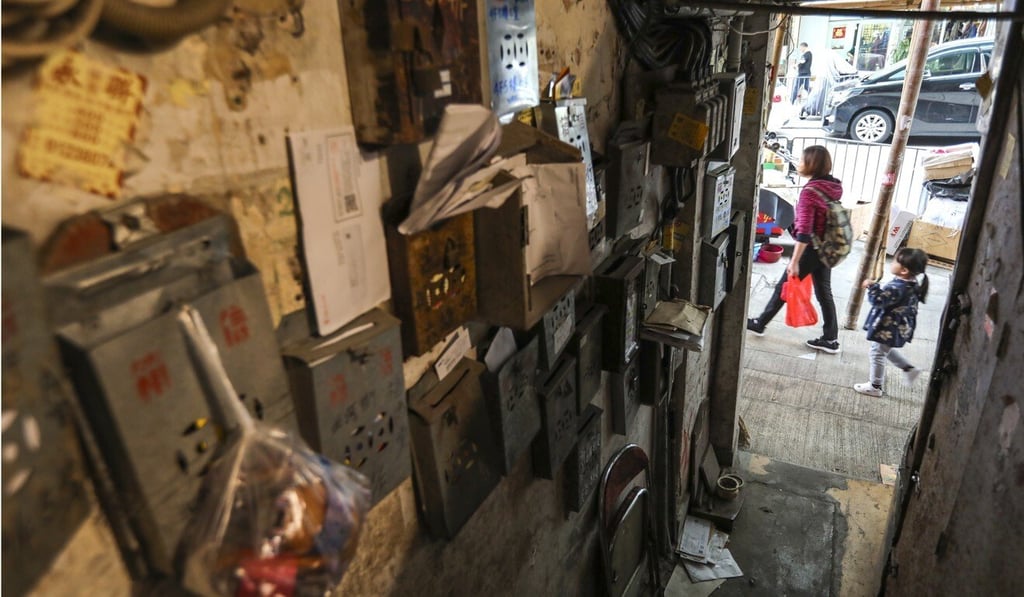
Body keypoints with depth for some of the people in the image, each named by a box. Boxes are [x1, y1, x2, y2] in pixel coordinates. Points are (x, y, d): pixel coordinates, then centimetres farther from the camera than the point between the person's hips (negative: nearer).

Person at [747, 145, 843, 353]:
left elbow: (804, 231, -24)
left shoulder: (810, 191, -21)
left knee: (784, 287, 7)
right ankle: (831, 339, 17)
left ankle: (759, 324, 23)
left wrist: (794, 261, -22)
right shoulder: (834, 186, 3)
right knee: (824, 293, 13)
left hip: (811, 249, -7)